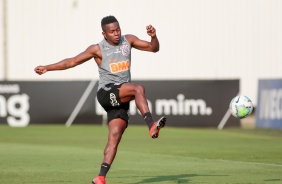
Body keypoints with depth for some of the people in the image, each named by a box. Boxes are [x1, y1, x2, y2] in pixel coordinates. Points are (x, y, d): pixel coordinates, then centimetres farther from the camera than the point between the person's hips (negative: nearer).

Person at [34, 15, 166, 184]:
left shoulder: (128, 40, 12)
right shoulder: (98, 49, 1)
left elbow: (153, 48, 12)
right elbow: (72, 61, 7)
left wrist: (154, 37, -10)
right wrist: (47, 68, 6)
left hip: (123, 99, 4)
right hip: (106, 92, -4)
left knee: (115, 136, -8)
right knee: (138, 89, -30)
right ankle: (152, 126, -43)